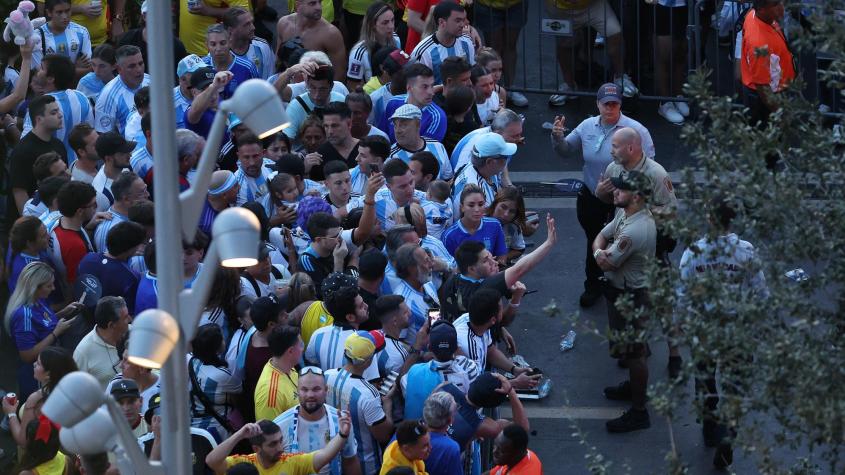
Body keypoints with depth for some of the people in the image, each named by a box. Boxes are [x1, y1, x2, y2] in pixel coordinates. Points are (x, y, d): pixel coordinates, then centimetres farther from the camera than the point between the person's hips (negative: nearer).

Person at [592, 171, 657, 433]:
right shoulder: (625, 213, -2)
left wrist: (601, 254, -4)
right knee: (630, 347, 28)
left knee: (633, 352, 1)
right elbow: (601, 236, 6)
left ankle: (638, 412, 10)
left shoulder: (636, 230, -33)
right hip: (619, 289, 10)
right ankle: (634, 386, 48)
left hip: (630, 296, -10)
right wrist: (599, 251, -17)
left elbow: (607, 264, -27)